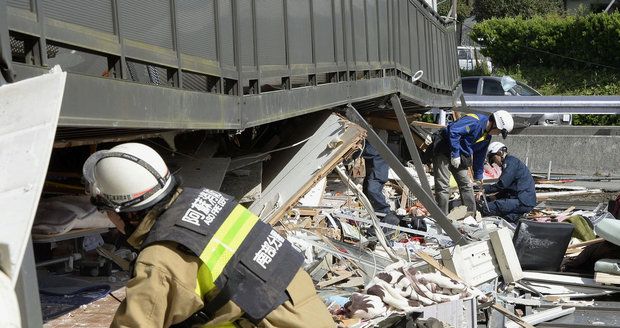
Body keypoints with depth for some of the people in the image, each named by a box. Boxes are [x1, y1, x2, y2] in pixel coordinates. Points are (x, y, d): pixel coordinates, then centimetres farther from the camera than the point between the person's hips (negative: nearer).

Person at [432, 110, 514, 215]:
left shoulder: (487, 136, 8)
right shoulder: (475, 121, -23)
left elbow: (479, 156, 20)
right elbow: (453, 131, -33)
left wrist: (478, 177, 24)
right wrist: (455, 154, -29)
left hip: (459, 156, 10)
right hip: (444, 150, -10)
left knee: (466, 185, 10)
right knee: (443, 187, -12)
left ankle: (472, 215, 18)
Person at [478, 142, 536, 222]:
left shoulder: (511, 162, -7)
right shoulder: (512, 161, 23)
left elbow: (502, 184, -15)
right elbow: (507, 188, 23)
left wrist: (485, 190, -6)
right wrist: (496, 197, 11)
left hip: (522, 202, -10)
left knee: (486, 208, -17)